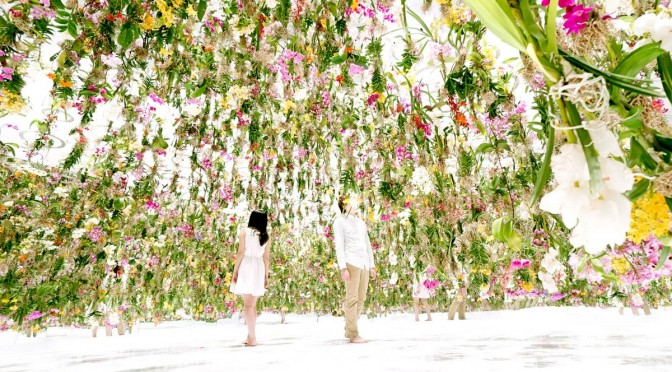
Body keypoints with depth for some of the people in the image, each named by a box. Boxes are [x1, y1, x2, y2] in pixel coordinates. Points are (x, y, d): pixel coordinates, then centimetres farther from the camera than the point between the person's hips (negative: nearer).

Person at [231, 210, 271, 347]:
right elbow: (266, 258, 5)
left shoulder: (244, 232, -2)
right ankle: (251, 336, 21)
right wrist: (266, 276, 11)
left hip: (246, 268, -4)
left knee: (248, 304, 1)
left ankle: (252, 337, 0)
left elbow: (241, 253, -7)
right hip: (259, 270, 4)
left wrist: (235, 271, -3)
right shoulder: (266, 237, 7)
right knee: (252, 304, 15)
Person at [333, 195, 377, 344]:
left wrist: (372, 266, 14)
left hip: (364, 264, 7)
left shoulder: (361, 222, 21)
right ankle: (354, 335, -1)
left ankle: (349, 330, 18)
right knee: (352, 298, -7)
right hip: (351, 263, -7)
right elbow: (339, 246, -8)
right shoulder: (339, 222, 0)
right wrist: (343, 268, -17)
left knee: (361, 298, 7)